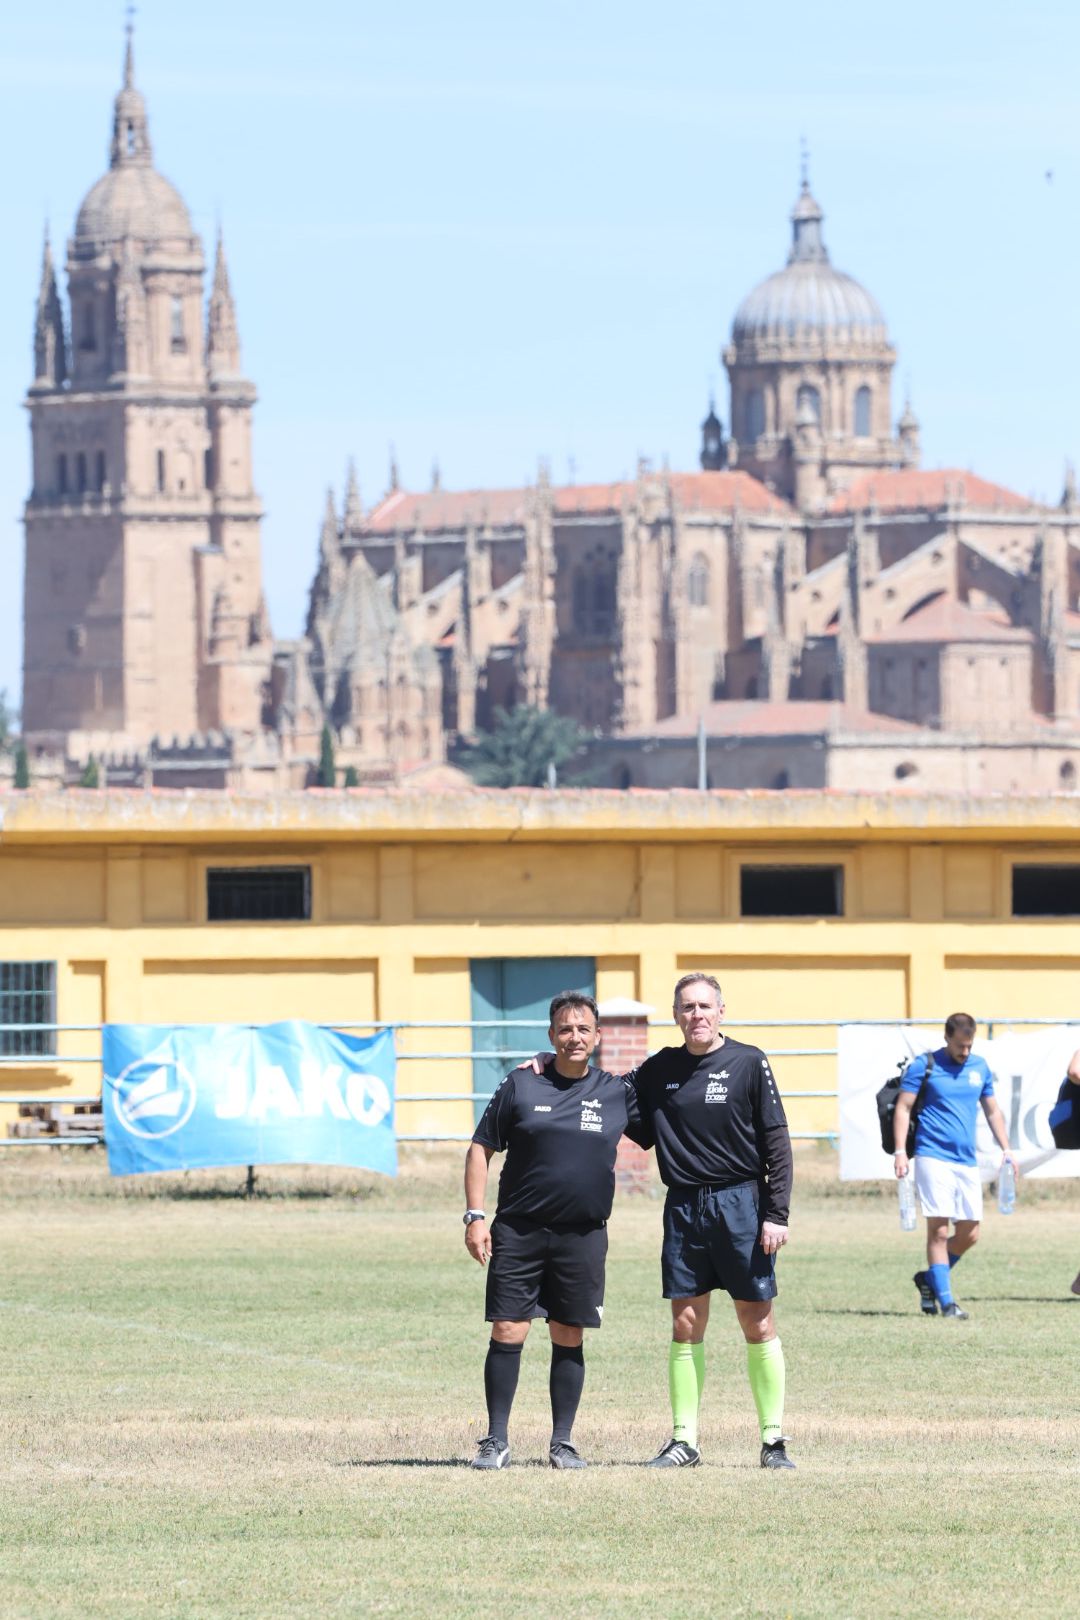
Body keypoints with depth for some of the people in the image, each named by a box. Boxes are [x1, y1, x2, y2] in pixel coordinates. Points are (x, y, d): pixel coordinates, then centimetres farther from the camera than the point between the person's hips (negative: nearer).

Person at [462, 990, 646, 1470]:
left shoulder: (616, 1093, 6)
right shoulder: (521, 1086, 3)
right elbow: (481, 1149, 6)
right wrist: (474, 1217, -1)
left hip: (583, 1235, 1)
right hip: (518, 1231, -1)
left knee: (569, 1339, 5)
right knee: (507, 1332, -4)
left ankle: (562, 1441, 13)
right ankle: (496, 1440, 3)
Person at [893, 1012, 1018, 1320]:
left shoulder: (980, 1067, 14)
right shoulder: (924, 1065, -1)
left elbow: (992, 1111, 23)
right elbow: (903, 1108, -2)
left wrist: (1006, 1149, 13)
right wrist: (900, 1152, -12)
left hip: (967, 1162, 5)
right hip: (933, 1158, -5)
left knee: (969, 1234, 4)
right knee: (938, 1229, -10)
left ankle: (929, 1279, 25)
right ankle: (946, 1301, -9)